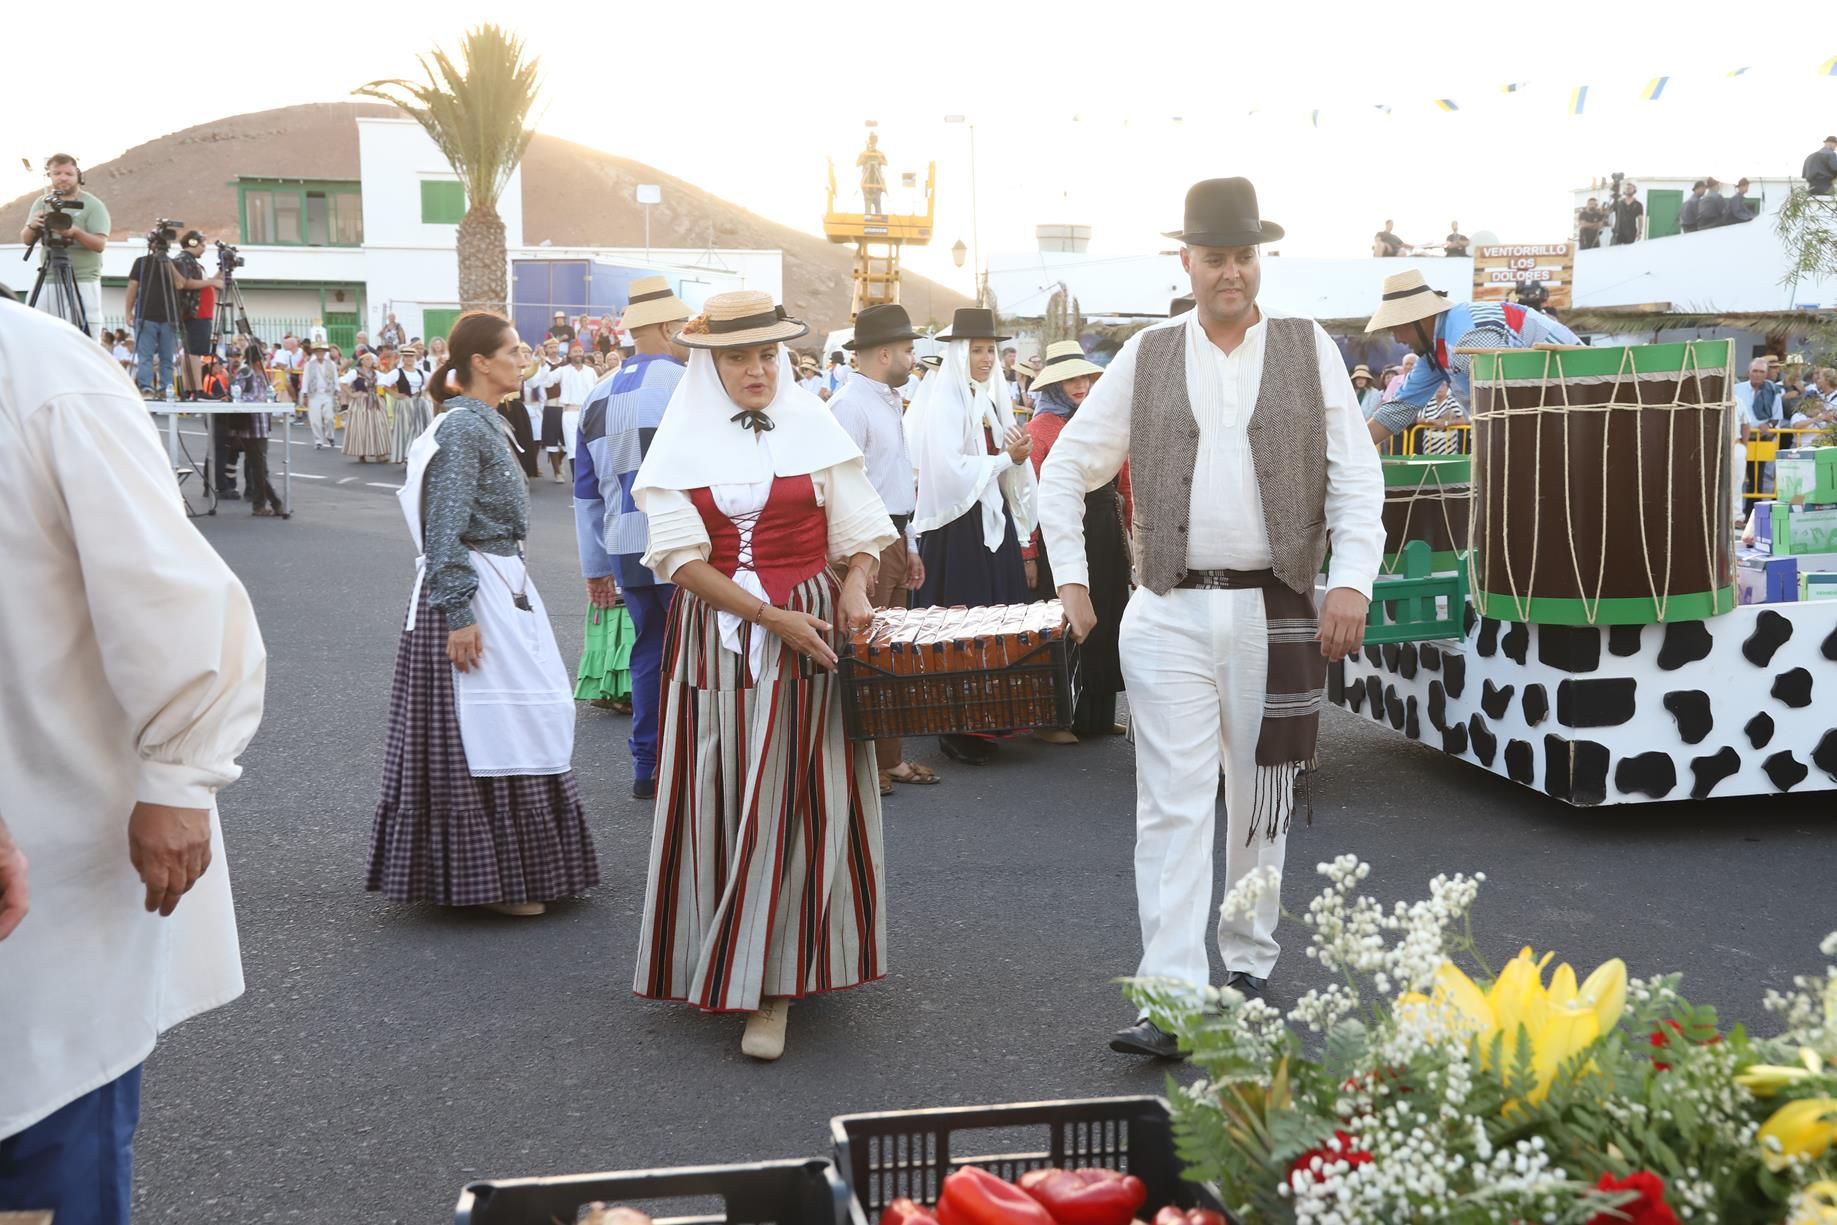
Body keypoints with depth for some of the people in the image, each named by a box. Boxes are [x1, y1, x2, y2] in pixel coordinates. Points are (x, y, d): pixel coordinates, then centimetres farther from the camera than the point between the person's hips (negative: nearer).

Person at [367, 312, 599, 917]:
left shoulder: (483, 422, 15)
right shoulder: (462, 426, -15)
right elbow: (445, 530, -20)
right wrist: (459, 614, -23)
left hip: (500, 588, 10)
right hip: (471, 594, -10)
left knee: (501, 724, 14)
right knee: (478, 730, -4)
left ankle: (507, 868, 24)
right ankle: (491, 878, 4)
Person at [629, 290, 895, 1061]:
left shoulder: (815, 430, 5)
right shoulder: (682, 442, 3)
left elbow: (859, 532, 8)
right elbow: (680, 557, -6)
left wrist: (855, 588, -14)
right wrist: (771, 617, -15)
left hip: (810, 634, 0)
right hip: (713, 641, 1)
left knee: (791, 802, -4)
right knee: (717, 800, 5)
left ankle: (771, 984, 0)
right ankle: (716, 961, 22)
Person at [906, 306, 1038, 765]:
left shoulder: (993, 397, 14)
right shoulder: (943, 400, -8)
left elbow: (1006, 464, 14)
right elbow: (950, 468, -16)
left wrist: (1019, 455, -7)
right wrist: (1004, 458, -11)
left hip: (995, 518, 7)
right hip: (957, 523, -7)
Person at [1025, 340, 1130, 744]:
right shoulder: (1041, 427, -6)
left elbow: (1124, 483, 14)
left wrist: (1130, 531, 9)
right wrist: (1029, 554, -14)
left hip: (1107, 534, 6)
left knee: (1105, 621, 11)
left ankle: (1098, 715, 23)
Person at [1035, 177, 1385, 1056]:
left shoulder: (1309, 350, 5)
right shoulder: (1146, 358, 6)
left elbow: (1357, 479, 3)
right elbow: (1066, 468, 11)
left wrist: (1352, 582, -9)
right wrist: (1071, 579, 3)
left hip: (1278, 613, 1)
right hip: (1171, 614, 0)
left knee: (1262, 801, 11)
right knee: (1173, 805, -5)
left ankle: (1247, 965, 28)